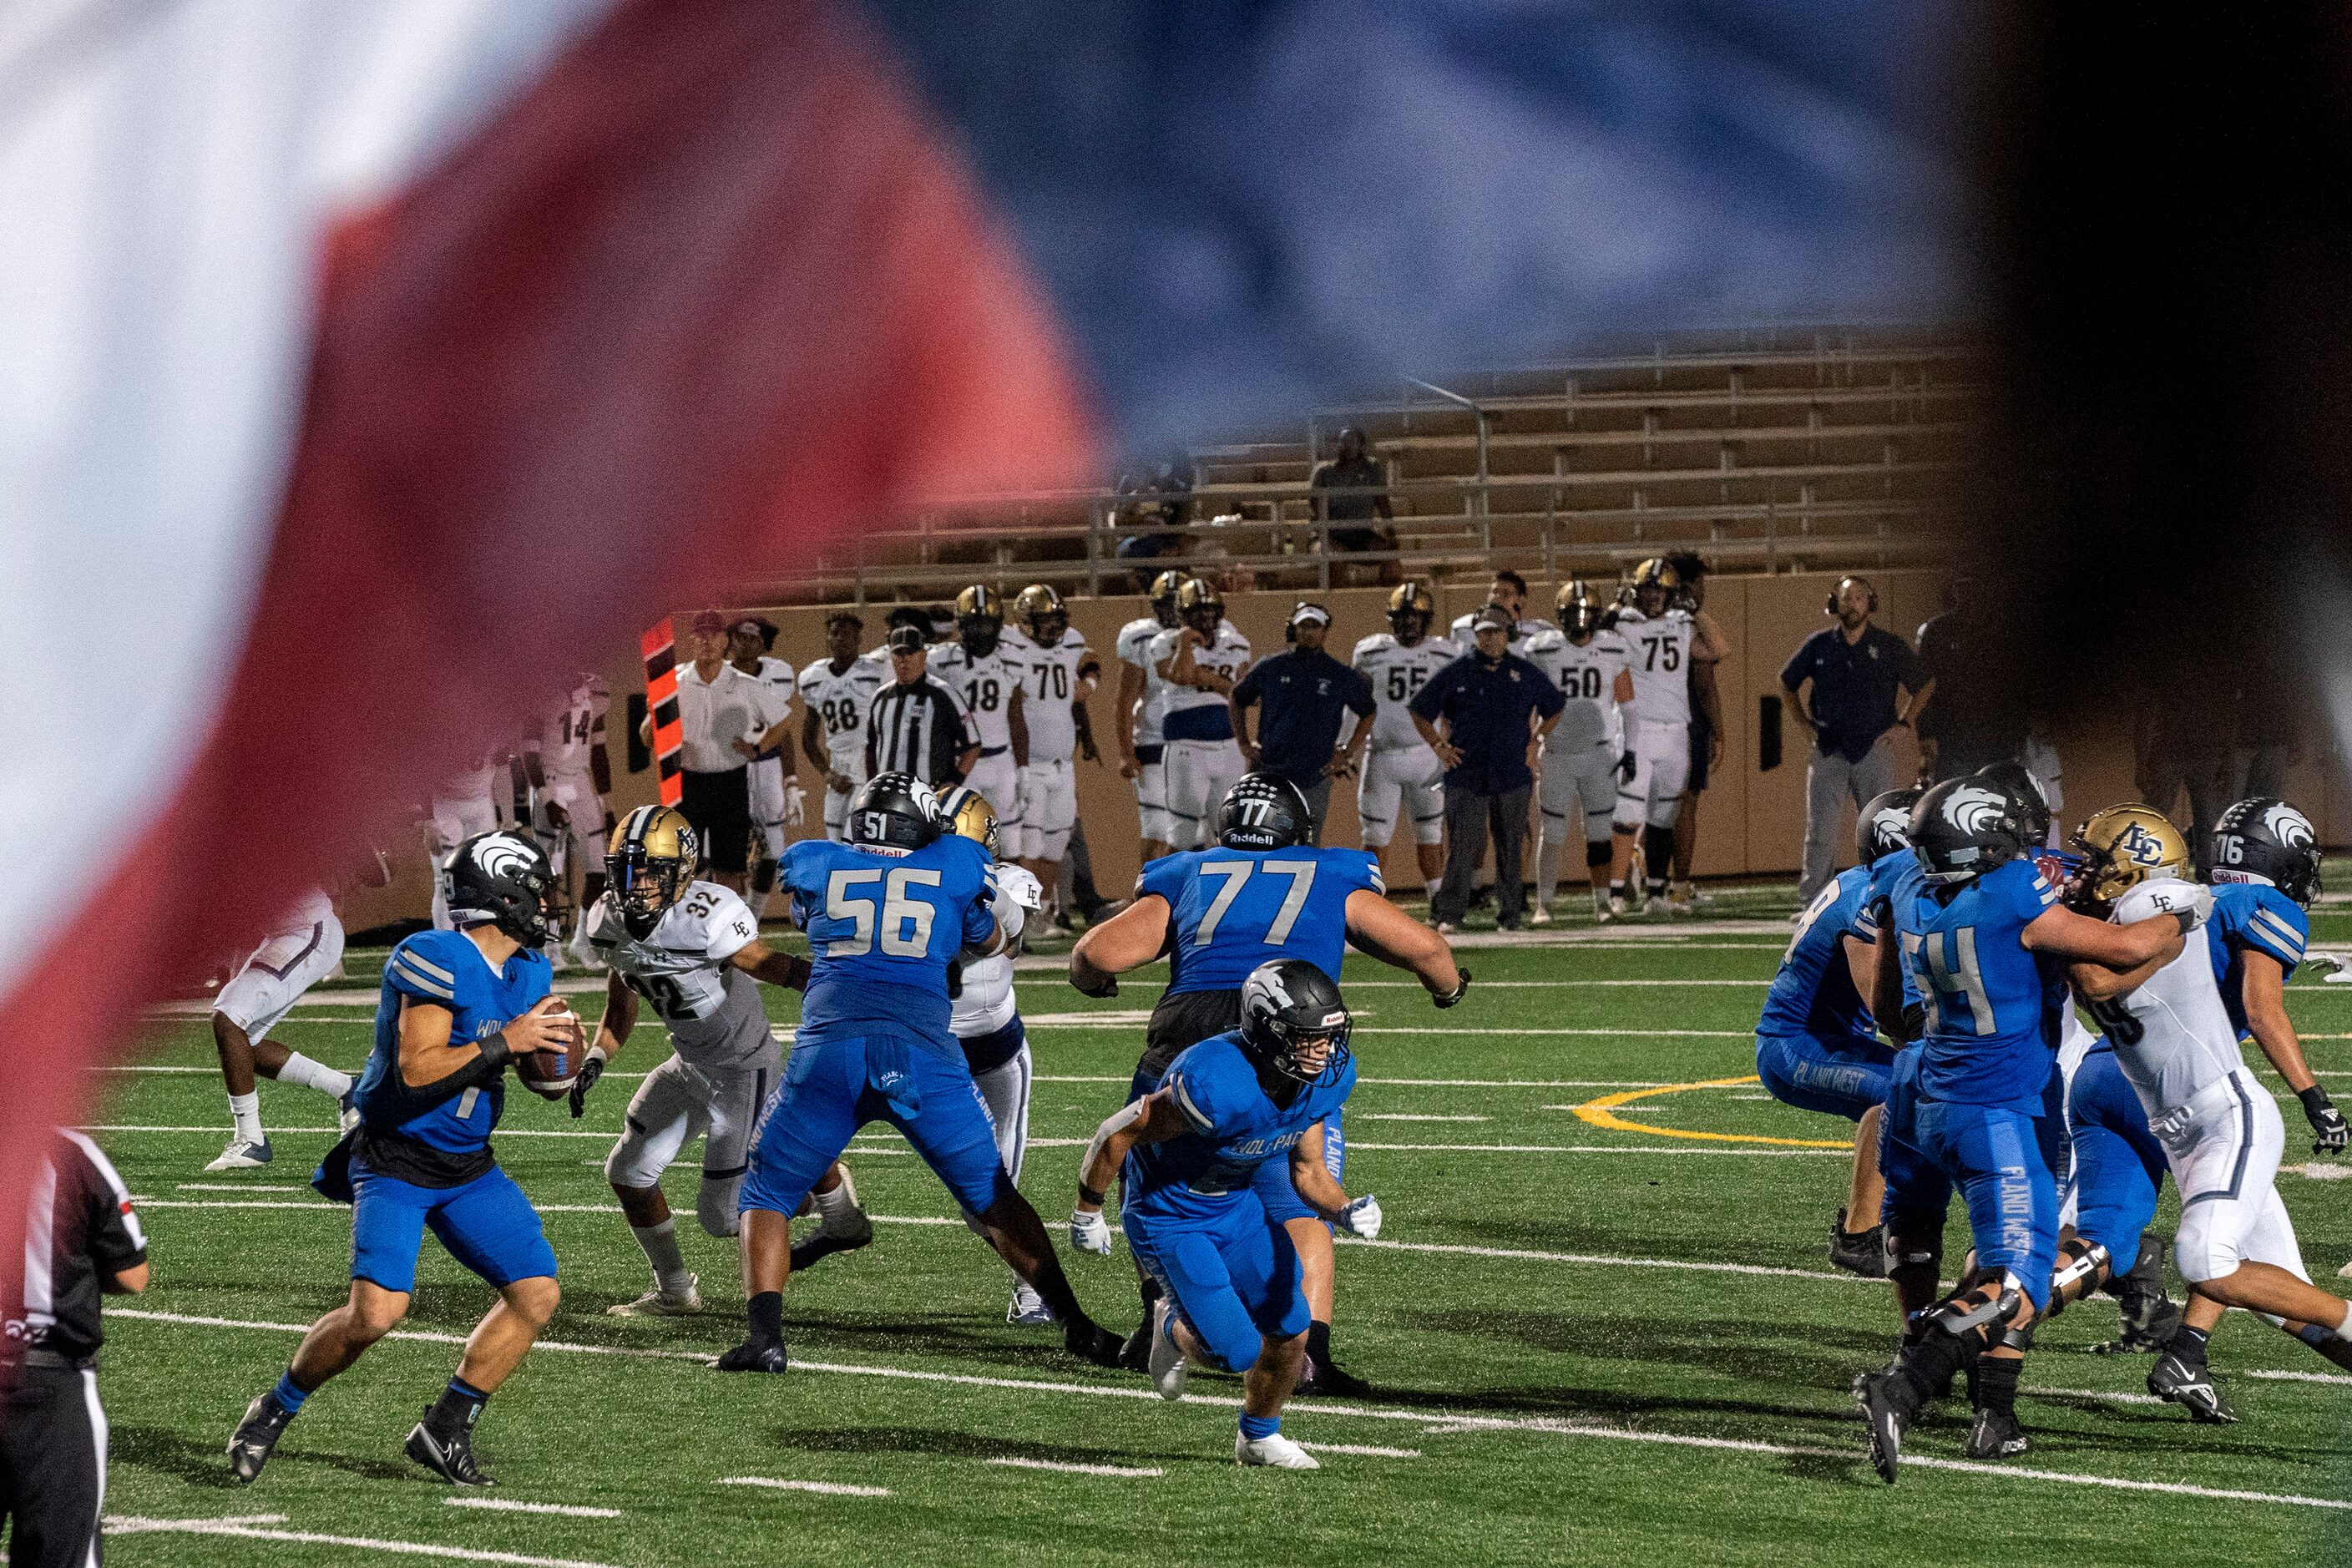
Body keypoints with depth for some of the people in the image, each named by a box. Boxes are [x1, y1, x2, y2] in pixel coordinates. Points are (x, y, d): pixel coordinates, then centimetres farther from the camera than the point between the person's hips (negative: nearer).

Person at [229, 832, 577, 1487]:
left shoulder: (528, 971, 5)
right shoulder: (435, 961, -21)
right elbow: (418, 1070, -27)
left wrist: (558, 1039, -7)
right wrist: (505, 1042, -25)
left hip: (468, 1167, 8)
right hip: (396, 1159, -8)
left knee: (537, 1294, -2)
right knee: (376, 1312, -21)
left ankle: (444, 1431, 10)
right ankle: (275, 1411, 3)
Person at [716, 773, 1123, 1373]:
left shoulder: (813, 864, 19)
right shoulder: (956, 866, 18)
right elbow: (988, 942, 36)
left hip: (829, 1050, -1)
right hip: (922, 1051, 1)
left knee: (766, 1196, 14)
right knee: (991, 1199, 18)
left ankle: (763, 1335, -6)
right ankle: (1077, 1325, 15)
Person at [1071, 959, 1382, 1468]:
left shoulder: (1324, 1079, -16)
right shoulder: (1216, 1085, -38)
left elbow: (1308, 1173, -1)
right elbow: (1118, 1133, -24)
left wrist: (1345, 1210, -23)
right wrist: (1087, 1213, -11)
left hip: (1238, 1205, 6)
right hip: (1169, 1218, -6)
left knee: (1289, 1334, 4)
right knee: (1238, 1352, -10)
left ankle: (1260, 1436, 34)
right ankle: (1174, 1327, 26)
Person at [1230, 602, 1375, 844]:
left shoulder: (1341, 677, 2)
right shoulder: (1270, 668, 3)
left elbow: (1369, 714, 17)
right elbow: (1237, 700, 19)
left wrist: (1347, 754, 8)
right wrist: (1244, 743, 11)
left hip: (1314, 777, 0)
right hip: (1268, 776, 0)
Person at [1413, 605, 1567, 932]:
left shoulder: (1525, 674, 8)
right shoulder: (1455, 674, 3)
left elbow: (1555, 708, 22)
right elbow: (1421, 712, 12)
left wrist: (1535, 741, 11)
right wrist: (1439, 746, 3)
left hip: (1513, 774, 2)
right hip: (1466, 776, -2)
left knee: (1510, 847, 5)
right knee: (1462, 847, -7)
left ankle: (1509, 912, 13)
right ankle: (1449, 913, -5)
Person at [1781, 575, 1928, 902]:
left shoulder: (1889, 647, 2)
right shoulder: (1819, 645, 5)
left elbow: (1921, 687, 15)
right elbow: (1786, 683, 19)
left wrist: (1901, 722, 5)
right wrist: (1806, 722, 11)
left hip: (1875, 751, -1)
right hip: (1829, 751, 1)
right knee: (1820, 831, -3)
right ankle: (1810, 902, -1)